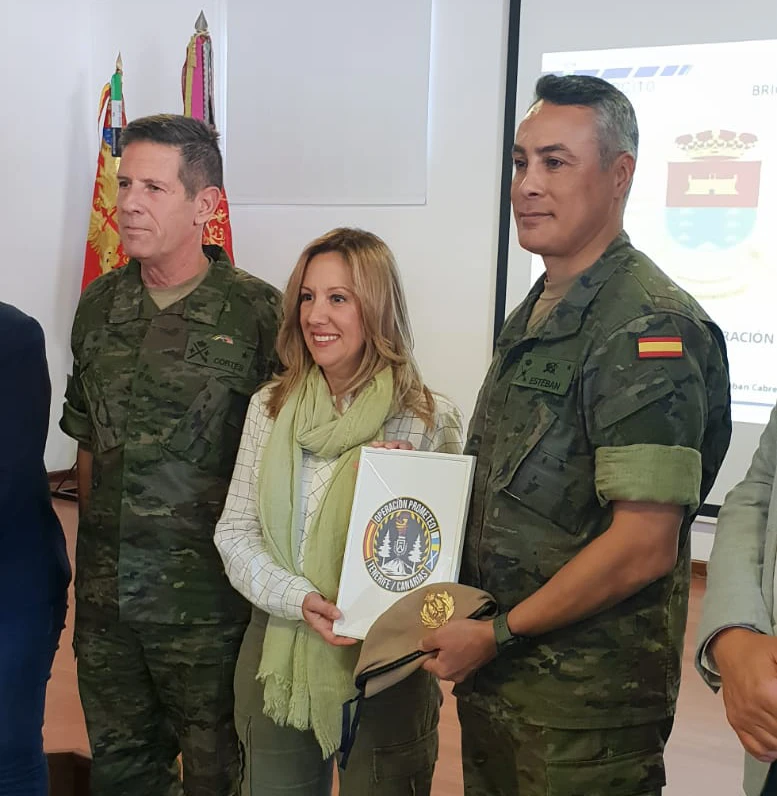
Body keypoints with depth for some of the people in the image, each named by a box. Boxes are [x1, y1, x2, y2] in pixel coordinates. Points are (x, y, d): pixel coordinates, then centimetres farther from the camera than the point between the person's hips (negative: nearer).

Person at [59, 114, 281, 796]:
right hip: (105, 591, 5)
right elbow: (87, 440, 13)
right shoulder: (99, 304, 6)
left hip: (205, 595, -5)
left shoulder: (255, 311, -11)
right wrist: (93, 550, 12)